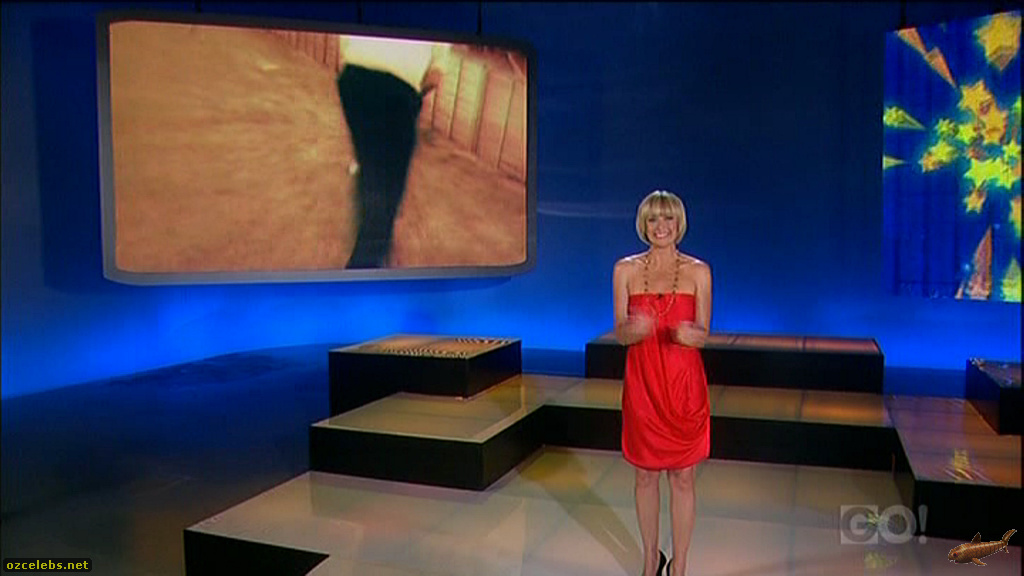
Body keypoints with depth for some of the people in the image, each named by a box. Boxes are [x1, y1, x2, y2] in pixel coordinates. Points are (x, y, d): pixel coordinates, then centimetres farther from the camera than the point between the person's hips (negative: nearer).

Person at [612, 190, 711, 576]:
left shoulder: (698, 272, 0)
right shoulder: (625, 270, 1)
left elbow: (703, 334, 0)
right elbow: (620, 333, -1)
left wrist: (689, 334, -24)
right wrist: (634, 329, -24)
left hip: (685, 381, 0)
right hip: (642, 381, 1)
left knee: (682, 477, 6)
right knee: (646, 475, 11)